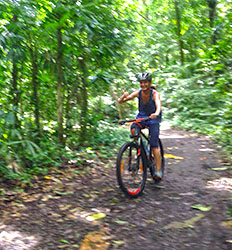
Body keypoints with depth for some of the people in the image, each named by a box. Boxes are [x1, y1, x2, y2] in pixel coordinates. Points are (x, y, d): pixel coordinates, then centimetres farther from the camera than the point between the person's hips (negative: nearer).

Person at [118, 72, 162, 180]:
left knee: (154, 145, -12)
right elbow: (120, 101, -13)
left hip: (153, 119, -3)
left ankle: (158, 171, -4)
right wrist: (124, 96, -36)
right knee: (133, 129, -31)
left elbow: (158, 104, -43)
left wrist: (156, 113, -65)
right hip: (141, 116, 3)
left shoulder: (155, 93, -21)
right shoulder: (138, 93, -10)